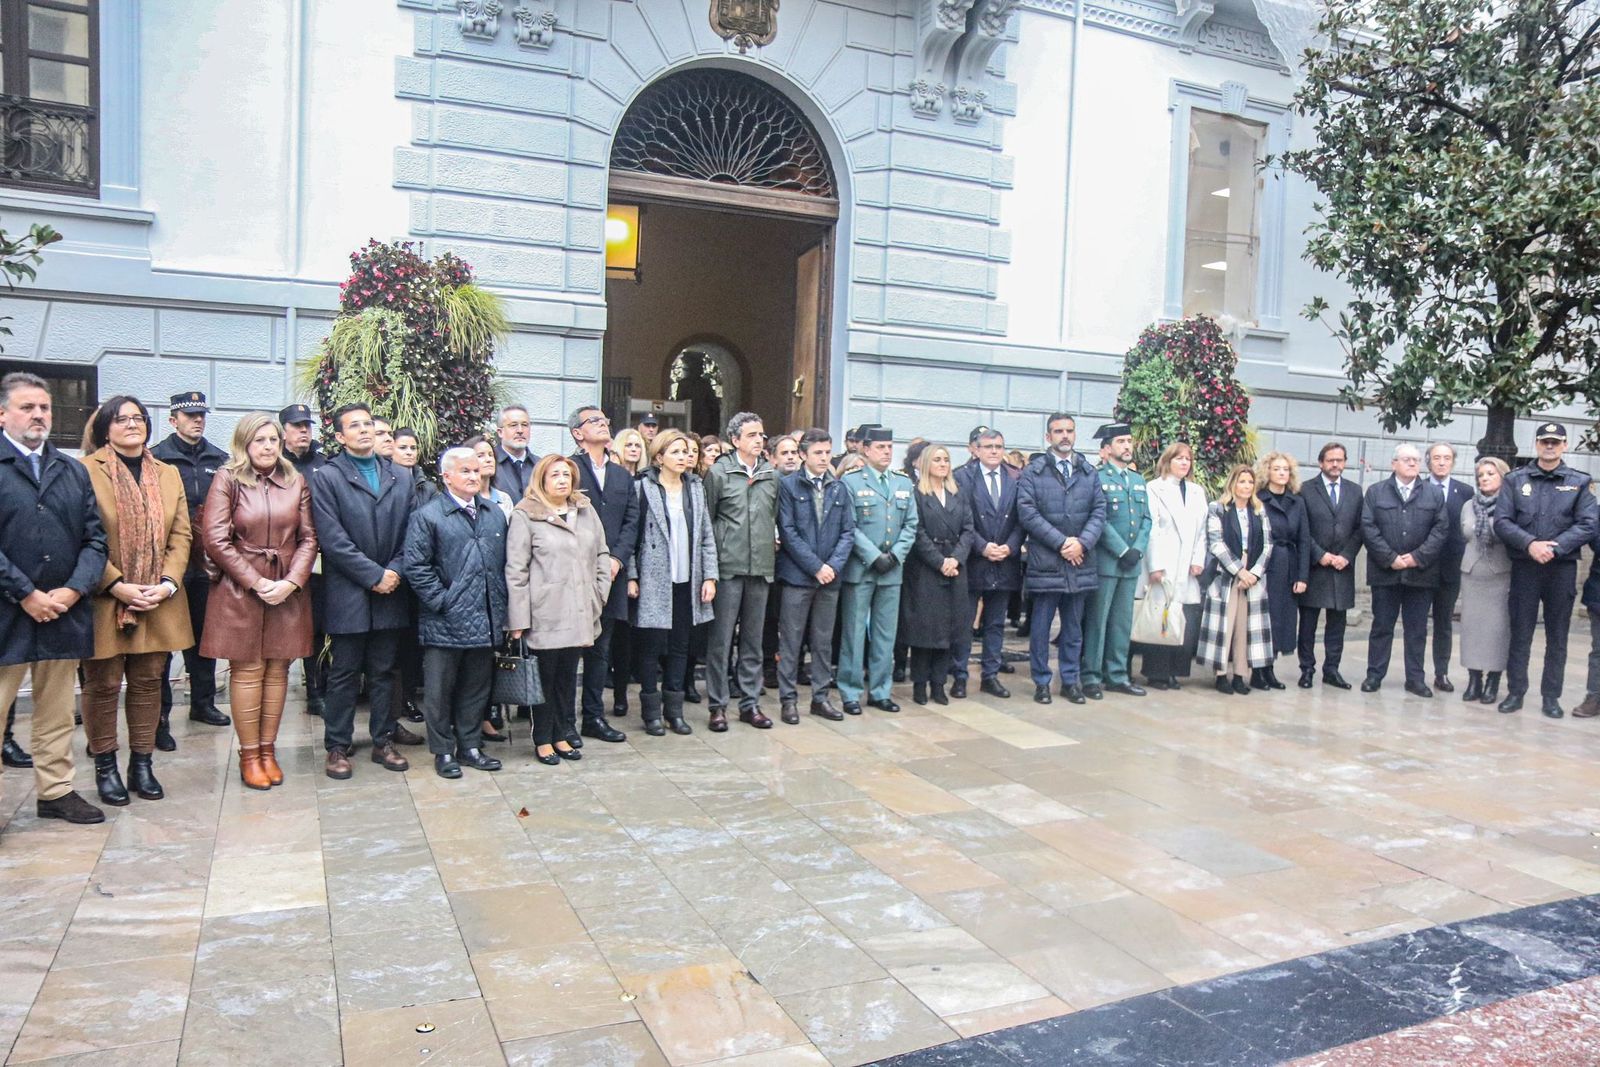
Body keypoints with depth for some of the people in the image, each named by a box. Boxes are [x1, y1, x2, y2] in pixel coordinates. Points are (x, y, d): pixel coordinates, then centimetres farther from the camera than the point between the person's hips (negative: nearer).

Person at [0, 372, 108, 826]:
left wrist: (74, 589, -6)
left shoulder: (74, 472, 12)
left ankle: (55, 791, 23)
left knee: (57, 711, 13)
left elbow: (95, 538, 8)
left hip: (65, 611, 4)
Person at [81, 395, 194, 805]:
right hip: (105, 601, -4)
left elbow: (181, 535, 8)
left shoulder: (169, 474, 12)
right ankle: (105, 767, 17)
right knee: (103, 684, 5)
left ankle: (142, 763, 20)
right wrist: (116, 586, -15)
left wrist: (169, 583, -6)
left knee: (148, 682, 10)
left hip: (158, 603, 4)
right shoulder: (86, 472, -5)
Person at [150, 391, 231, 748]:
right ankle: (160, 716, 7)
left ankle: (203, 702, 28)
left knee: (204, 634, 15)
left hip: (208, 562, 5)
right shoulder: (156, 459, -4)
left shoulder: (219, 460, 9)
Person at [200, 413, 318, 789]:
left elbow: (308, 538, 6)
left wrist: (291, 581, -8)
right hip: (241, 589, -3)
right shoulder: (227, 479, -1)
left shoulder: (296, 482, 8)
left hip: (287, 590, 3)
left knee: (277, 669, 5)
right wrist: (257, 582, -11)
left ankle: (268, 750, 14)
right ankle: (249, 755, 9)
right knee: (247, 670, 0)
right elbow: (214, 539, -7)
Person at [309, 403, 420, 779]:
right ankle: (337, 747, 14)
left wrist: (395, 571, -7)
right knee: (345, 674, 4)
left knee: (385, 671, 10)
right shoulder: (327, 479, -2)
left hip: (390, 592, 4)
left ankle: (384, 740, 20)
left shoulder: (399, 479, 11)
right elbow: (333, 539, -10)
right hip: (348, 593, -4)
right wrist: (374, 575, -14)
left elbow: (409, 532, 8)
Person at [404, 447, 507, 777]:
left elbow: (503, 563, 15)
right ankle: (443, 751, 18)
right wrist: (442, 601, -12)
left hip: (485, 622, 5)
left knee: (476, 688, 14)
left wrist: (499, 607, 8)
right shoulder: (428, 515, -6)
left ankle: (470, 746, 26)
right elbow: (415, 565, -10)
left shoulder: (494, 514, 11)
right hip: (445, 623, -5)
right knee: (440, 690, 5)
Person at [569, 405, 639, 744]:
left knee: (601, 648, 11)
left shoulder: (623, 475, 17)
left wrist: (616, 559, -5)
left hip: (610, 573, 5)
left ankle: (594, 716, 20)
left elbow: (632, 522, 10)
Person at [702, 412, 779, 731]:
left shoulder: (771, 474, 8)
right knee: (721, 637, 1)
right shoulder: (719, 472, -3)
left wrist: (773, 539, 8)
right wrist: (713, 556, -2)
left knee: (753, 638, 11)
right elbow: (706, 518, -1)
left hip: (761, 566, 4)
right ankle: (718, 704, 11)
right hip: (728, 567, -4)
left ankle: (749, 702, 20)